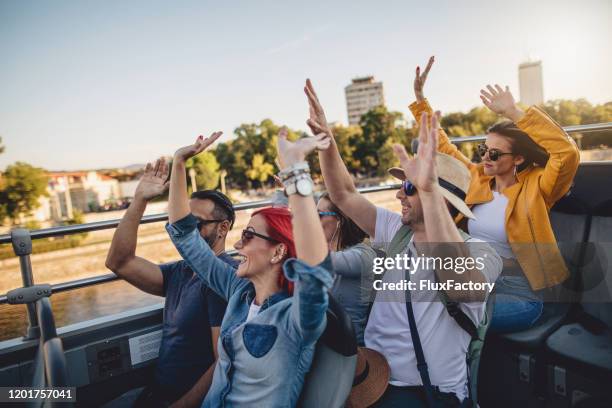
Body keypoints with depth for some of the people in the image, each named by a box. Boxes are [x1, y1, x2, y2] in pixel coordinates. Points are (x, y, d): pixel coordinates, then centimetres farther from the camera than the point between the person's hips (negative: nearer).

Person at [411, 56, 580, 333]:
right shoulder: (476, 178, 6)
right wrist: (420, 98, 7)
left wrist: (514, 112, -27)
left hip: (516, 296, -5)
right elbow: (442, 147, 12)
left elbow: (568, 153, -26)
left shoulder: (535, 187, -7)